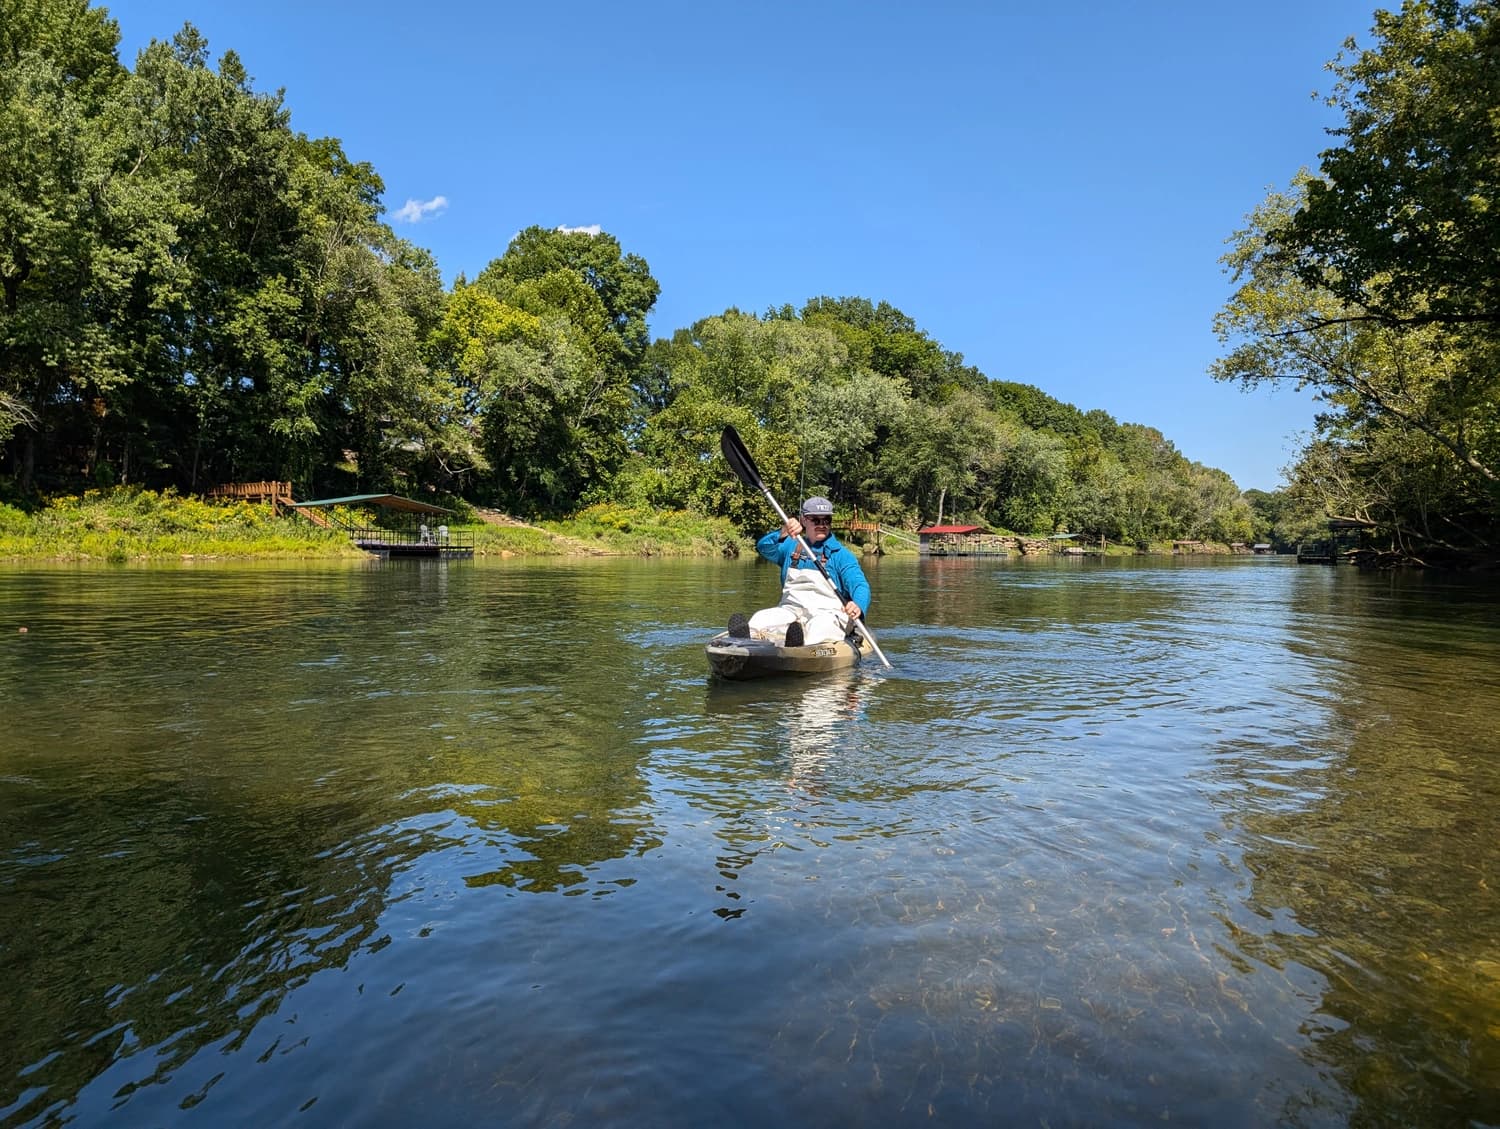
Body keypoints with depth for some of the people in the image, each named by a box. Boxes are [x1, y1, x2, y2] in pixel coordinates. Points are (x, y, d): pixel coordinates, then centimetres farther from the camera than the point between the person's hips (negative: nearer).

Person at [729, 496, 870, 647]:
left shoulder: (841, 554, 7)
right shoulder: (791, 546, 18)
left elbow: (860, 585, -7)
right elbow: (763, 547, 0)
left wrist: (858, 605, -32)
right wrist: (783, 532, -22)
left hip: (827, 612, -3)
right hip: (791, 610, 4)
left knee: (820, 626, -38)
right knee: (761, 618, -26)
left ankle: (799, 646, -71)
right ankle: (747, 639, -60)